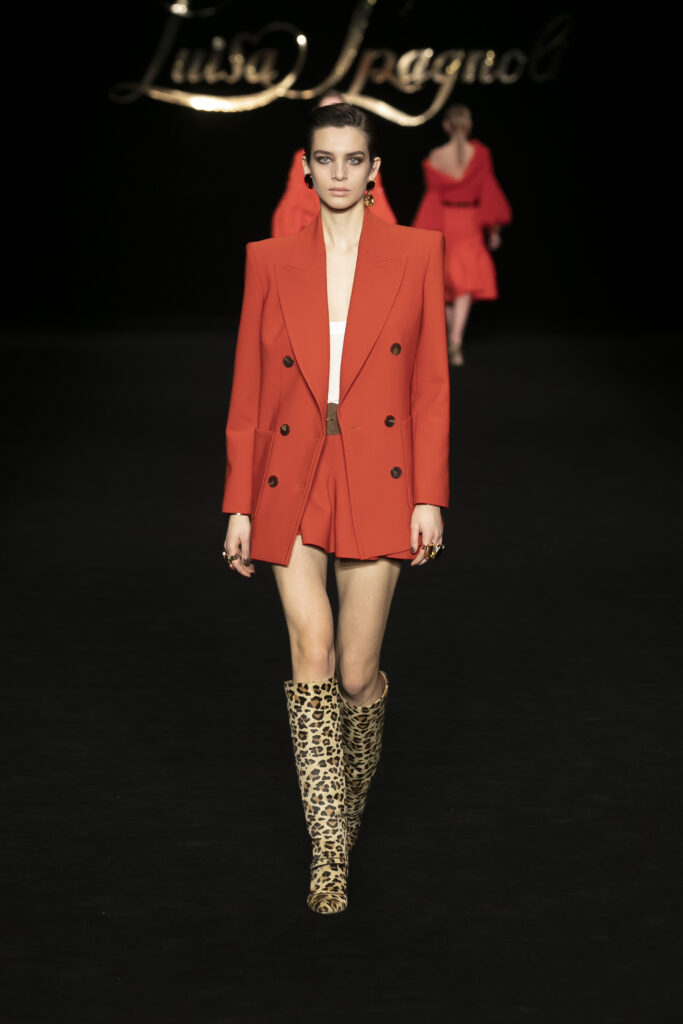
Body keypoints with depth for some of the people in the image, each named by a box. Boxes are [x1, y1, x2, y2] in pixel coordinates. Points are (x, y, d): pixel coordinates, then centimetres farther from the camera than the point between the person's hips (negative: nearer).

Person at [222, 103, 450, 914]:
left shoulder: (415, 254, 3)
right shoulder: (270, 262, 5)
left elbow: (431, 384, 3)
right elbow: (247, 393, 6)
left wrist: (430, 497, -3)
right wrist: (239, 505, 3)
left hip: (378, 480, 0)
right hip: (291, 483, 1)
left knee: (356, 672, 1)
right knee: (311, 656, -12)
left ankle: (353, 795, 33)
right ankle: (330, 850, -4)